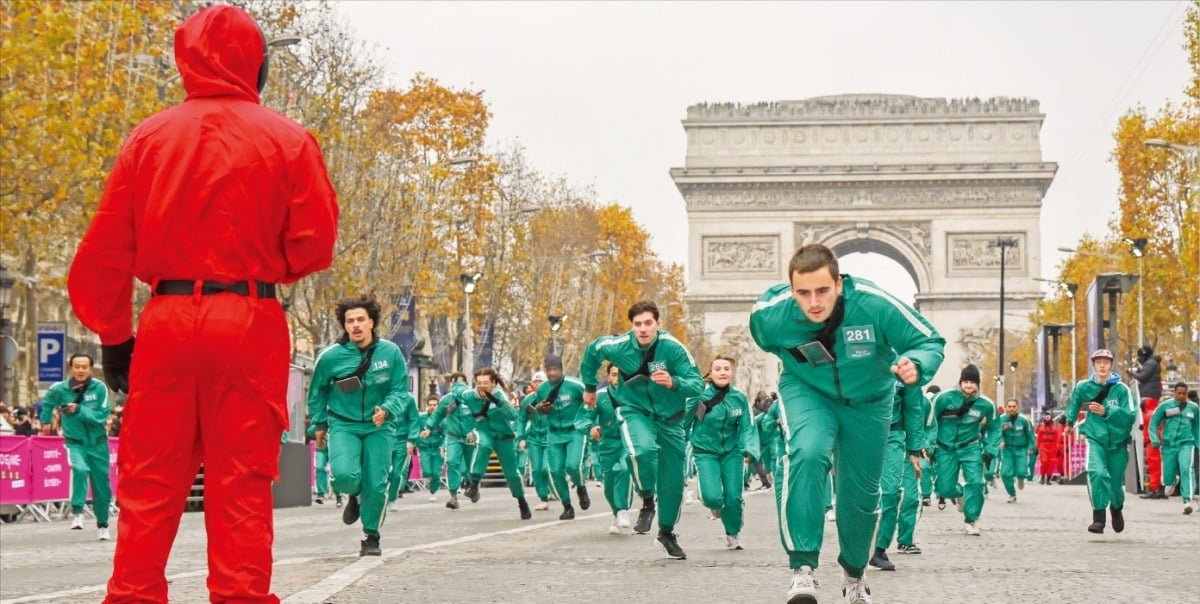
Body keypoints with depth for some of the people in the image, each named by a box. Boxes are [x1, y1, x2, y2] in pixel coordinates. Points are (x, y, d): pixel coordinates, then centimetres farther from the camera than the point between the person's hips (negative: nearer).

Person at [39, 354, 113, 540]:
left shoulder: (99, 388, -11)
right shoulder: (59, 389, -7)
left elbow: (102, 415, -17)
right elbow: (48, 402, 16)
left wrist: (79, 410, -25)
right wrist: (46, 421, 27)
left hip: (98, 443, 1)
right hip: (75, 442, -1)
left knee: (101, 485, 8)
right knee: (79, 469, -32)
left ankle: (103, 525, 27)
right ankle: (77, 511, -24)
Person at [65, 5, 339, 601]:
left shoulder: (149, 137, 5)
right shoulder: (287, 139, 0)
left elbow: (104, 250, 4)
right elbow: (315, 243, -2)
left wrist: (113, 335, 13)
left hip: (166, 320, 2)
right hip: (250, 324, -1)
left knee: (149, 481, 7)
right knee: (241, 483, 1)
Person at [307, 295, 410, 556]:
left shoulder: (391, 352, -8)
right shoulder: (330, 356, -9)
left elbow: (401, 391, -3)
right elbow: (317, 392, 8)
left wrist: (387, 410, -22)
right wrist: (319, 424, 13)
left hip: (379, 427, 1)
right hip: (343, 425, -1)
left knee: (376, 483, -2)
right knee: (345, 475, -22)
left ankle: (371, 537, 20)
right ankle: (354, 495, 17)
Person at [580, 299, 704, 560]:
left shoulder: (672, 348, -21)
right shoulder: (619, 345, -16)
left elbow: (697, 384, -23)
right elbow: (592, 352, 7)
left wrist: (674, 383, -43)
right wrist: (590, 387, 20)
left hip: (669, 416, 1)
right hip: (635, 410, -1)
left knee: (673, 479, 7)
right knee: (643, 450, -34)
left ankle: (667, 532, 32)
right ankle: (647, 503, -9)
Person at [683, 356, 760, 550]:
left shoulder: (740, 398, -6)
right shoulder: (699, 396, -14)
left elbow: (748, 427, -3)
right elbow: (683, 423, -7)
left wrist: (750, 450, -18)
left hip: (732, 452, 2)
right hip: (706, 452, -2)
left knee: (733, 497, -5)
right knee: (712, 497, -17)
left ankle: (733, 534, 24)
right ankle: (716, 505, 24)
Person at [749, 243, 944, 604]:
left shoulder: (875, 305, -32)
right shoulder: (769, 313, -26)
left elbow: (929, 342, -22)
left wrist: (915, 365, -42)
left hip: (868, 401, 1)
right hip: (807, 392, -1)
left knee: (861, 493, 12)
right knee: (806, 453, -33)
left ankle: (854, 574, 41)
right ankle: (803, 567, -27)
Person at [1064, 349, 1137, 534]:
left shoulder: (1121, 389, -7)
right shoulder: (1084, 387, -1)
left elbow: (1130, 416, -15)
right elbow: (1075, 403, 22)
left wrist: (1106, 412, -25)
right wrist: (1070, 422, 37)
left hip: (1118, 442, 0)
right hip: (1095, 439, 0)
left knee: (1115, 483, 11)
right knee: (1097, 473, -27)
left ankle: (1116, 508, 46)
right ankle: (1098, 519, -25)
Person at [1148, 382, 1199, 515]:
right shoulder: (1165, 406, 2)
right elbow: (1153, 423, 5)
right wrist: (1155, 440, -9)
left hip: (1186, 444, 0)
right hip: (1169, 445, 0)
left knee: (1186, 469, -25)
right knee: (1168, 478, 5)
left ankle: (1188, 500, -29)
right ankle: (1173, 481, 44)